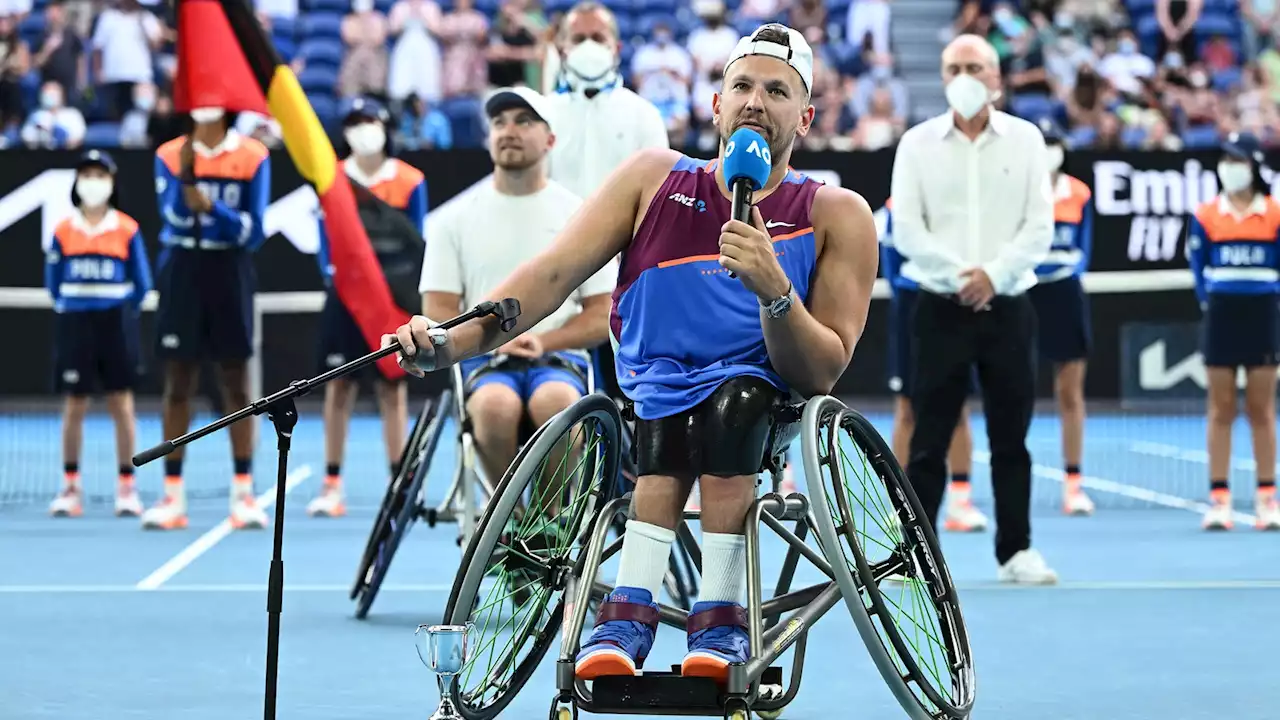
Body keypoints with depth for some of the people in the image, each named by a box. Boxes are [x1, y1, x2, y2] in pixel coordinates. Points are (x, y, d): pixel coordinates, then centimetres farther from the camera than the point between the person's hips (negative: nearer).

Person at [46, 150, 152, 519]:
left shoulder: (127, 230, 0)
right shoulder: (63, 231, 2)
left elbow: (142, 284, 6)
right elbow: (53, 281, 10)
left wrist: (122, 311, 3)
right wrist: (70, 307, 3)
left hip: (116, 323, -1)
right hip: (74, 324, 1)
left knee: (121, 405, 0)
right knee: (74, 406, 3)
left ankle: (127, 487, 5)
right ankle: (70, 487, 10)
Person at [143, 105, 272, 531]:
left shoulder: (253, 156, 0)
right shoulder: (170, 156, 2)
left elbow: (254, 231, -5)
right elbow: (175, 219, -10)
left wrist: (215, 209, -20)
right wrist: (186, 174, -23)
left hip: (230, 272, -1)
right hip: (182, 269, 1)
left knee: (235, 382, 1)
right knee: (178, 381, 2)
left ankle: (243, 492, 5)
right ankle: (173, 494, 6)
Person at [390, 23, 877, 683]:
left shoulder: (836, 216, -1)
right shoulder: (655, 177, 3)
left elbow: (821, 373, -8)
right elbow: (555, 274, -6)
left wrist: (773, 289, -28)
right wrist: (452, 342, -22)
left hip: (763, 405, -1)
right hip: (648, 403, 1)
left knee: (731, 402, -34)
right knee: (662, 420, -33)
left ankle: (719, 625, -29)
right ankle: (629, 612, -34)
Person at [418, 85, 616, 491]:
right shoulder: (458, 219, 10)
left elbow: (603, 318, 6)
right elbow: (438, 314, 6)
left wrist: (542, 342, -11)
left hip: (558, 357, 0)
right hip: (484, 362, 0)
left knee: (555, 402, -37)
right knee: (495, 406, -36)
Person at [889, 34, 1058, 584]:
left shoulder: (1025, 140, 6)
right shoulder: (918, 143, 4)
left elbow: (1039, 225, 0)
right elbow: (906, 229, -2)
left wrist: (994, 274, -13)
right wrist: (957, 275, -13)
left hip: (1007, 307, 1)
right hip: (941, 308, -1)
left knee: (1010, 438, 4)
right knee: (929, 437, -1)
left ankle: (1016, 550, 10)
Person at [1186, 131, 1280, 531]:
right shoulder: (1206, 216, 2)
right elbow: (1198, 266, 7)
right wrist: (1209, 300, 0)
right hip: (1221, 314, 1)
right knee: (1221, 410, 1)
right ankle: (1219, 499, 3)